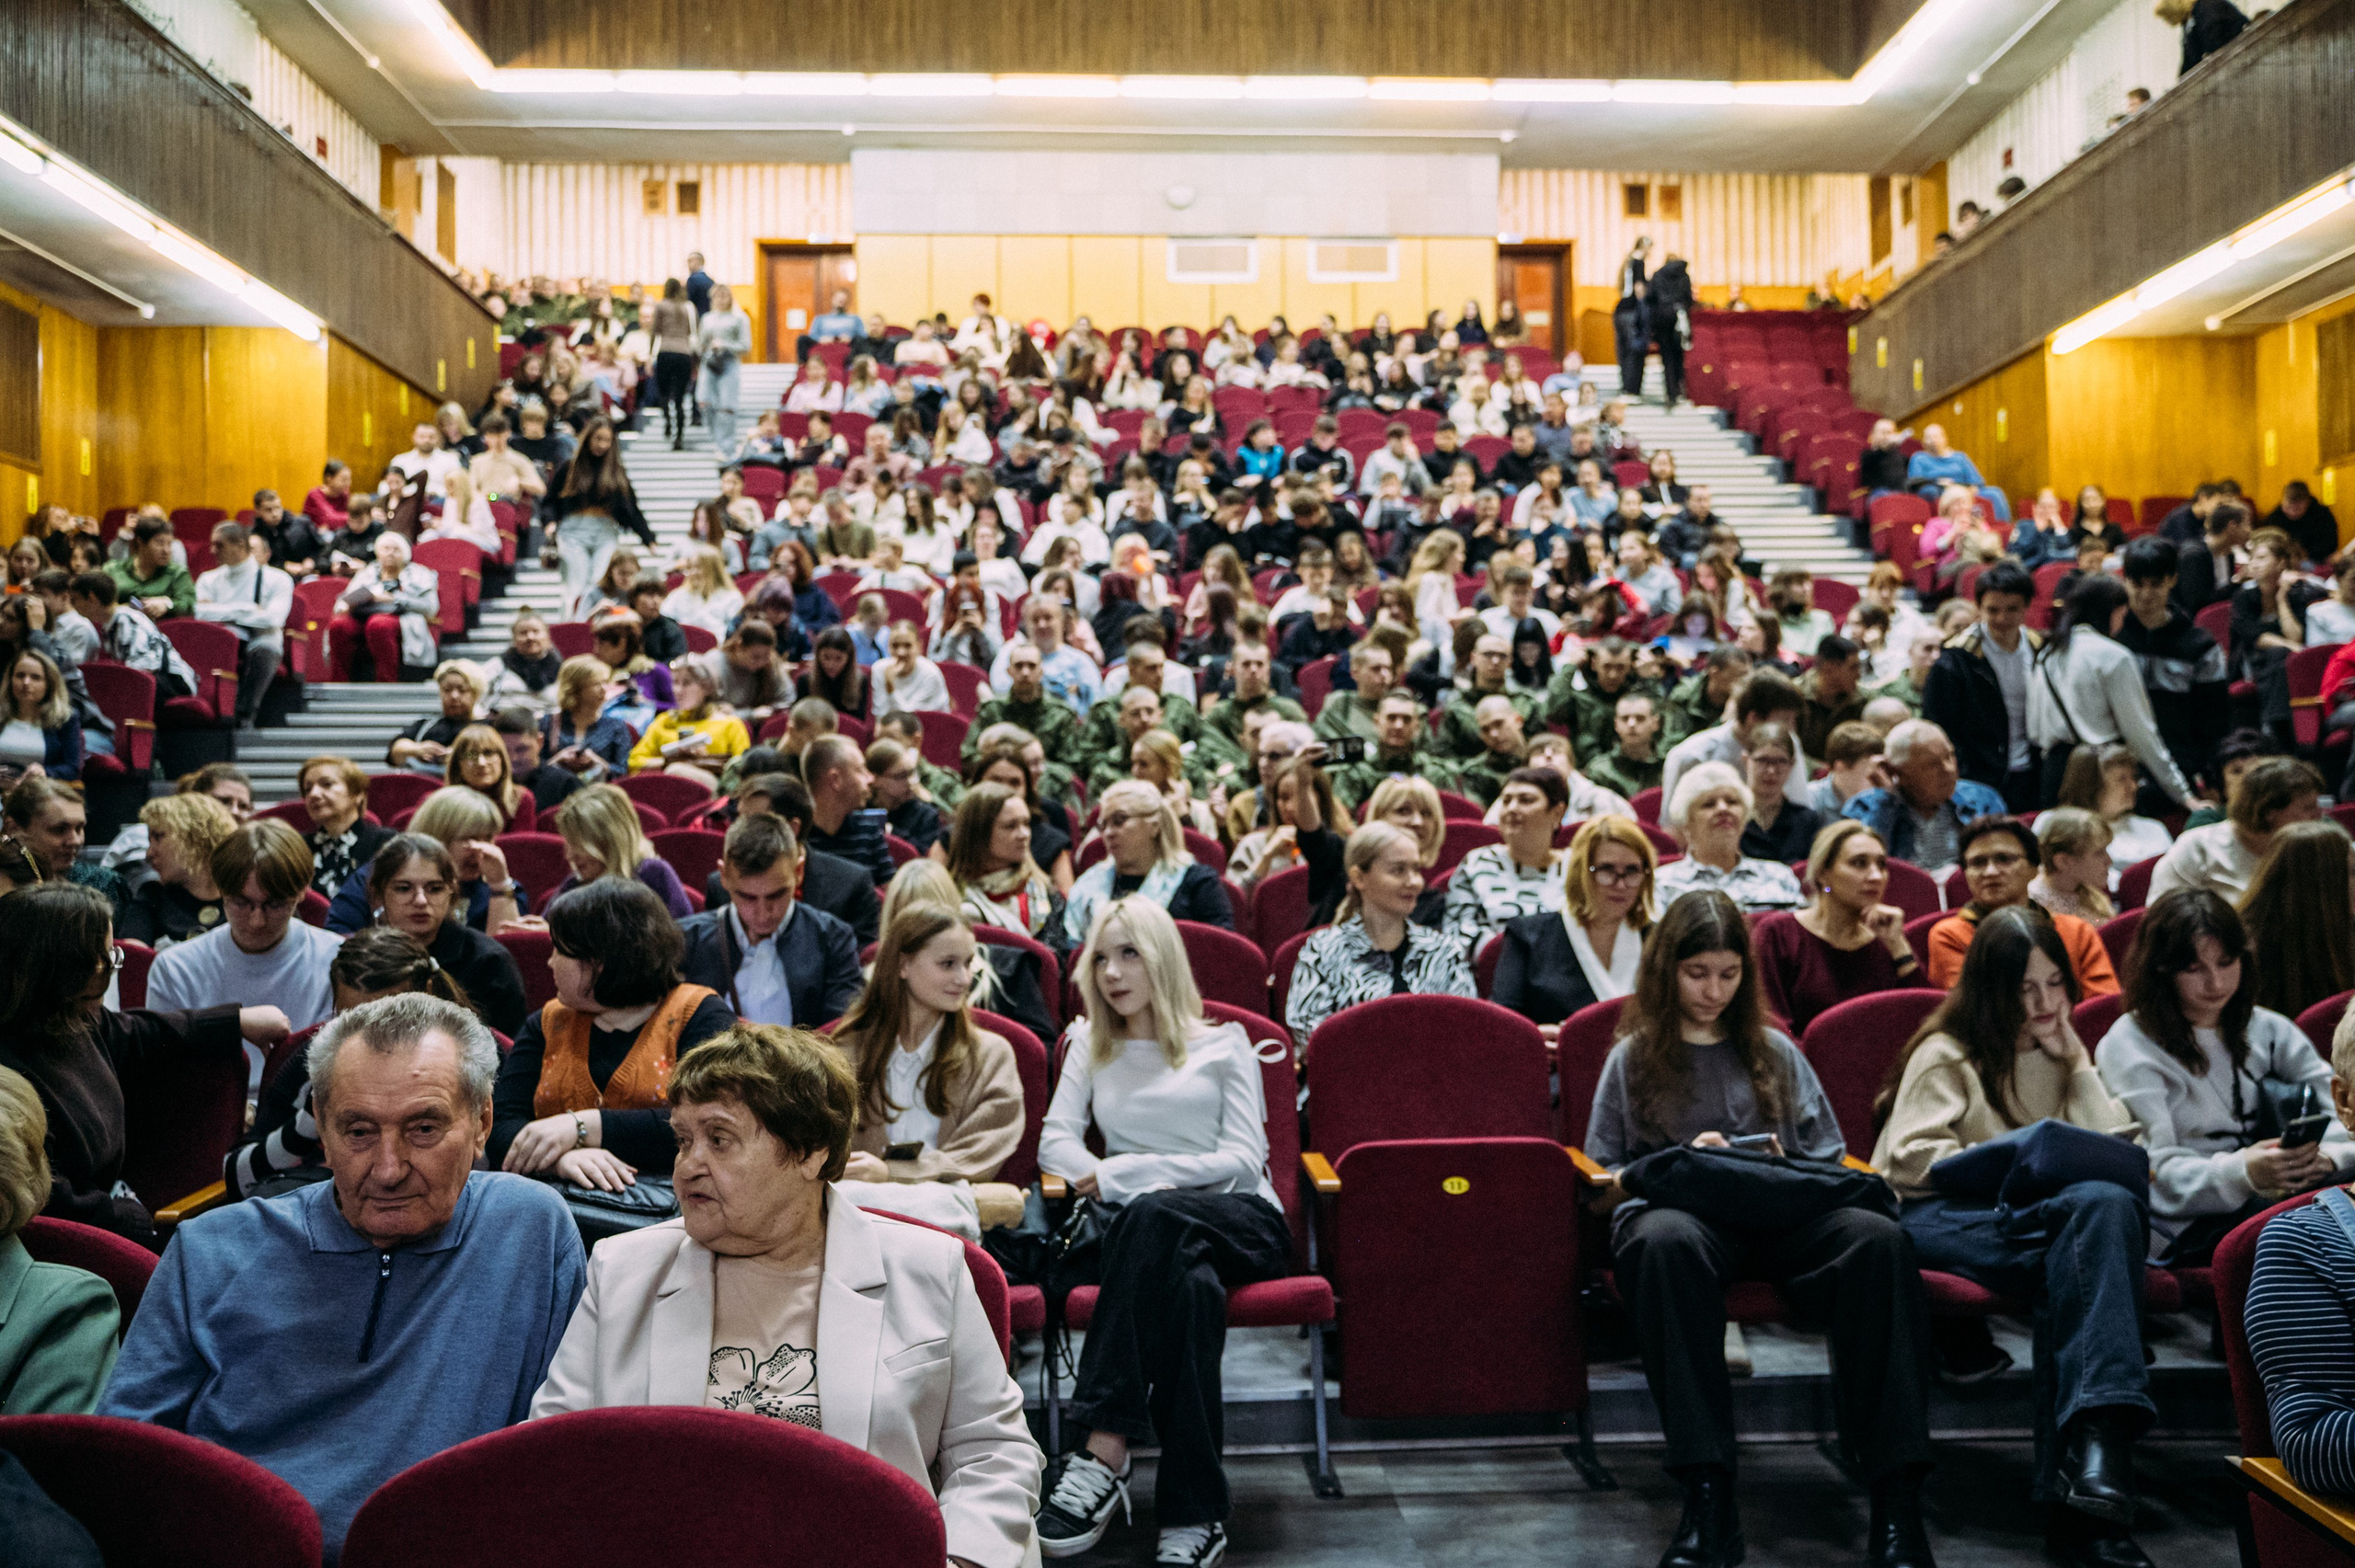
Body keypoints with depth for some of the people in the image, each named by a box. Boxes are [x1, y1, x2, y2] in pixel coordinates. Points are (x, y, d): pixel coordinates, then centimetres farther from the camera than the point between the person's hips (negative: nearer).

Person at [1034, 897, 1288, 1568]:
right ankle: (1195, 1512, -40)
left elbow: (1245, 1158, 0)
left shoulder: (1224, 1044, 13)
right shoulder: (1089, 1045, 22)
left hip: (1242, 1220, -1)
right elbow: (1056, 1141, 9)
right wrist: (1129, 1183, -13)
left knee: (1153, 1218, -39)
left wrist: (1118, 1172, -10)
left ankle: (1103, 1455, -41)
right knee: (1190, 1283, -38)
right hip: (1147, 1232, 2)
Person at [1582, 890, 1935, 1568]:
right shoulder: (1633, 1058, 21)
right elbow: (1601, 1186, 14)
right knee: (1668, 1242, -41)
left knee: (1880, 1238, -33)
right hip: (1670, 1206, -2)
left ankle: (1896, 1501, -34)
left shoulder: (1775, 1053, 27)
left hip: (1780, 1216, 2)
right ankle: (1708, 1499, -43)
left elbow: (1829, 1162, 24)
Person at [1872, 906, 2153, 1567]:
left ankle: (2092, 1461, -41)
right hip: (1937, 1216, -4)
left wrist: (2073, 1060, 10)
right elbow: (1909, 1157, -2)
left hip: (2049, 1220, 4)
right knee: (2098, 1206, -33)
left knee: (2108, 1204, -34)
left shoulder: (2061, 1057, 27)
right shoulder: (1947, 1052, 11)